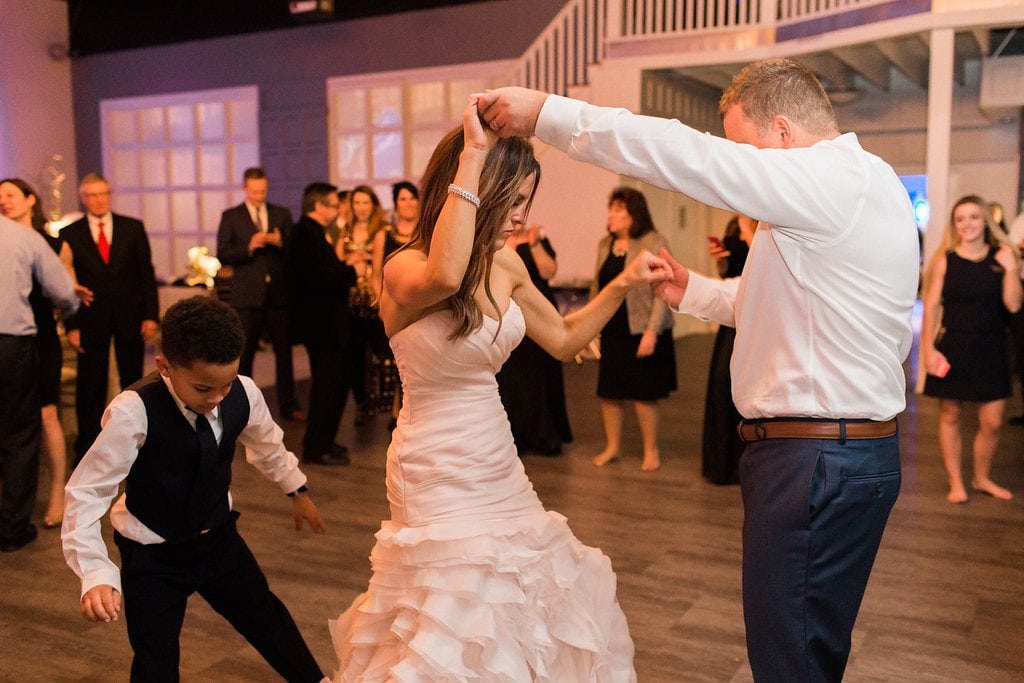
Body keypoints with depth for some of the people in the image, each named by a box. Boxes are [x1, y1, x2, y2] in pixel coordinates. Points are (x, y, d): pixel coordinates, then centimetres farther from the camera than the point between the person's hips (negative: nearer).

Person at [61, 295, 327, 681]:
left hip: (218, 537, 4)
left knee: (266, 617, 21)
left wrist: (297, 490, 20)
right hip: (152, 557, -4)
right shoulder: (133, 412, -32)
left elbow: (267, 445, 4)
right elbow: (87, 493, -25)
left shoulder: (244, 395, -19)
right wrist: (95, 576, -34)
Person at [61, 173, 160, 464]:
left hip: (130, 316, 1)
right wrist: (71, 325, -5)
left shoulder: (133, 227, 4)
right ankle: (86, 448, 16)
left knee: (133, 382, 10)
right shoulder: (70, 234, 1)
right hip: (90, 320, -1)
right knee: (90, 387, 5)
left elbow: (146, 273, 2)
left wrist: (151, 315, -5)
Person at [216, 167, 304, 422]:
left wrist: (280, 243, -13)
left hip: (279, 293, 2)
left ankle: (288, 405, 14)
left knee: (284, 350, 5)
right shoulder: (231, 216, 5)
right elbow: (223, 255, -3)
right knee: (244, 353, 4)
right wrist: (249, 247, -18)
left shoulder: (282, 214, 11)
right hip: (247, 294, -2)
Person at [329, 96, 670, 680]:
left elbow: (564, 340, 15)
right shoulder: (404, 269, -18)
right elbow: (445, 277, -44)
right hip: (438, 473, -7)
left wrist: (623, 286, 3)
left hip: (498, 466, 7)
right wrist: (473, 156, -37)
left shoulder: (506, 266, 1)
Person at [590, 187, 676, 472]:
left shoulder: (654, 243, -10)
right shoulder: (605, 244, 8)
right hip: (610, 331, 6)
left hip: (641, 331, -6)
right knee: (608, 391, 9)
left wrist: (651, 332, -18)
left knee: (643, 394, 2)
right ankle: (612, 447, 24)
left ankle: (651, 451, 18)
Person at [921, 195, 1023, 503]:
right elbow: (931, 305, -3)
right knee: (950, 415, 6)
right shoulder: (945, 259, -3)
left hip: (991, 347, 1)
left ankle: (982, 478, 26)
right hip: (952, 345, -1)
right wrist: (928, 348, -9)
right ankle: (956, 482, 20)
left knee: (992, 421, 3)